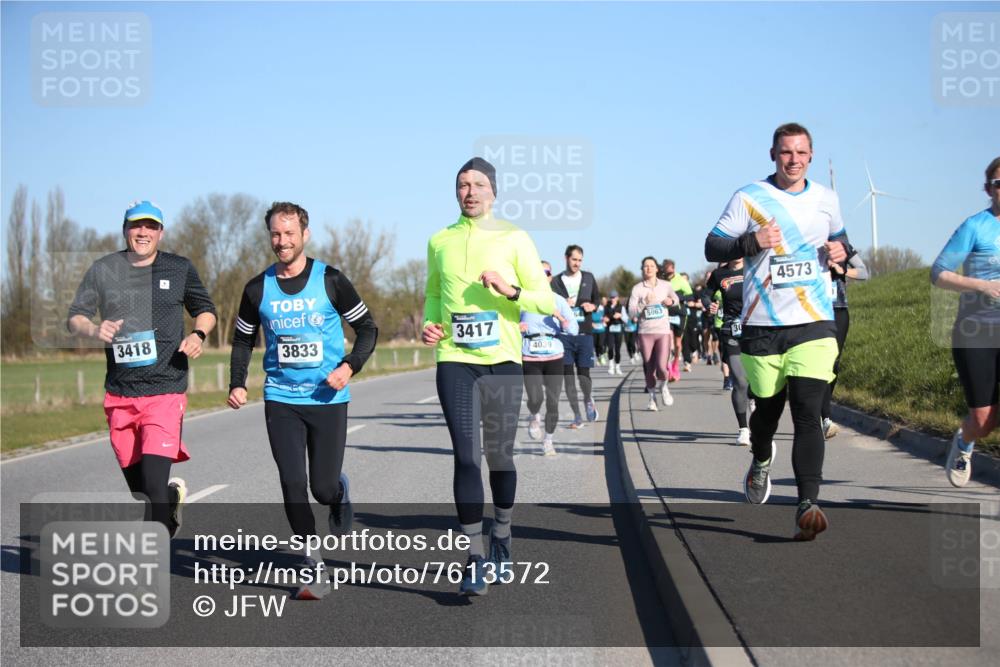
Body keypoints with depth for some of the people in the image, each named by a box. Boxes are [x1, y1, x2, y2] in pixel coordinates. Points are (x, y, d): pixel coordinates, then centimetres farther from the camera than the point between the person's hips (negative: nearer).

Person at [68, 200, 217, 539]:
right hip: (119, 395, 3)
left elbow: (206, 310, 18)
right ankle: (174, 493, 45)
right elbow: (74, 318, 7)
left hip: (165, 391, -3)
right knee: (138, 489, 12)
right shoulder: (103, 270, 6)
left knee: (154, 485, -15)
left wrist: (198, 335, -3)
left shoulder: (180, 269, 5)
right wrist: (93, 330, -15)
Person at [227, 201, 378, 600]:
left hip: (328, 399, -2)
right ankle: (316, 571, 4)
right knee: (293, 485, -6)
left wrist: (350, 366, -13)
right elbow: (243, 340, 15)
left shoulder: (330, 281, -4)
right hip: (280, 399, 2)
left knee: (324, 487, -1)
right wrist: (237, 384, 1)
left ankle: (341, 494, 39)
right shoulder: (257, 289, 3)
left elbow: (368, 328, 3)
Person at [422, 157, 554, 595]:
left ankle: (502, 536, 32)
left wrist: (510, 291, -18)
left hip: (503, 361, -1)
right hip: (454, 361, 1)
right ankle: (474, 559, -4)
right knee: (467, 458, -7)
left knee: (499, 457, 8)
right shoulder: (440, 242, 10)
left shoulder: (514, 239, 1)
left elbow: (546, 302, -1)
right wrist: (429, 324, 4)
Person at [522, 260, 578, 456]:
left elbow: (574, 330, 0)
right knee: (535, 399, -16)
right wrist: (517, 328, -11)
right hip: (530, 357, -1)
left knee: (553, 402, -1)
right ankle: (534, 417, 20)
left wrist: (559, 317, -17)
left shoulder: (558, 301, 5)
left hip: (554, 357, 1)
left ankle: (548, 441, 18)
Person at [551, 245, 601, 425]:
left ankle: (589, 400, 29)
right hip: (564, 334, -1)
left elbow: (597, 298, 17)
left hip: (584, 333, 1)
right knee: (568, 375, -2)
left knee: (584, 373, -3)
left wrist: (593, 306, -4)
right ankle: (577, 416, 6)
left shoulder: (589, 278, 8)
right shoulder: (556, 281, 3)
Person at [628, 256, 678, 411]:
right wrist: (644, 303, -20)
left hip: (663, 331, 0)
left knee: (661, 367, -14)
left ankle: (663, 387, 18)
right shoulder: (637, 288, -1)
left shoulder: (665, 285, 4)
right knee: (649, 369, 4)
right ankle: (652, 397, 26)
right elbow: (631, 313, -6)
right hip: (645, 333, 0)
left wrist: (671, 301, 2)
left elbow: (676, 298, 24)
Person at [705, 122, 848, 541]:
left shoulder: (826, 199, 10)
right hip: (763, 325, -1)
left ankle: (807, 507, -18)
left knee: (808, 412, -13)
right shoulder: (748, 199, 0)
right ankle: (761, 461, 47)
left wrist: (840, 250, 3)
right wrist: (751, 242, -19)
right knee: (767, 409, 13)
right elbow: (711, 248, -1)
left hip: (814, 324, 1)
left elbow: (838, 237, 27)